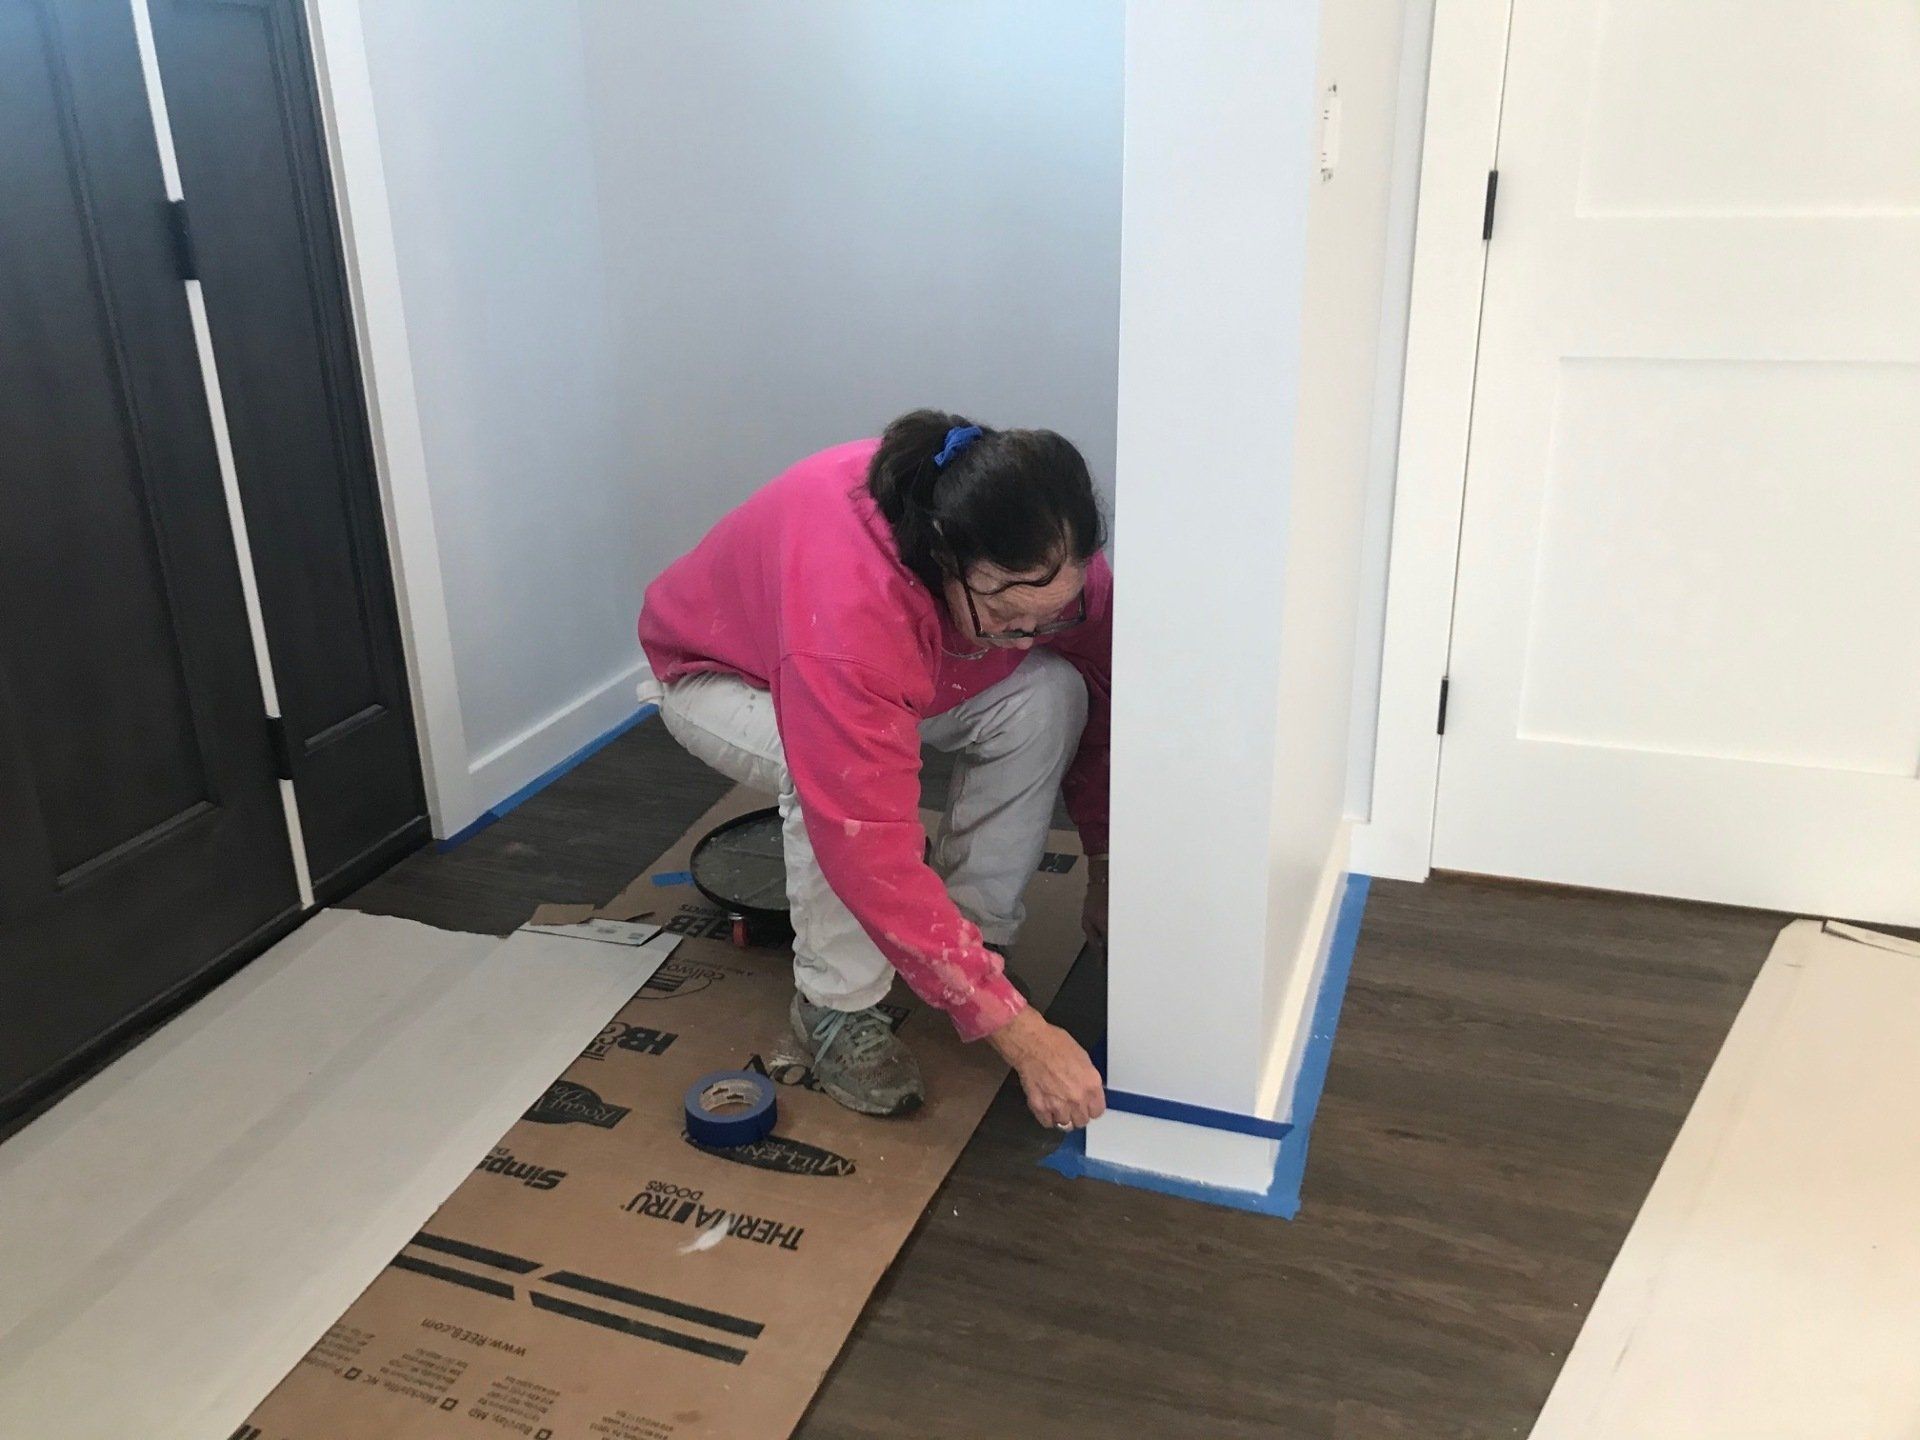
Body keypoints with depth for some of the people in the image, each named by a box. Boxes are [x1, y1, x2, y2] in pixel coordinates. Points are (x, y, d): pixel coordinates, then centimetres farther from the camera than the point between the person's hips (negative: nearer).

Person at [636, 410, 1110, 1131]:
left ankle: (975, 933, -5)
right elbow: (875, 859, -46)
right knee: (839, 777, -38)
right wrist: (1017, 1031, -44)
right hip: (722, 678, -5)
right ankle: (836, 1006, -14)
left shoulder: (1045, 560, -28)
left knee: (1048, 694, -22)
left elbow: (1098, 694, -7)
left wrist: (1104, 863, -5)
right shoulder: (844, 606, -47)